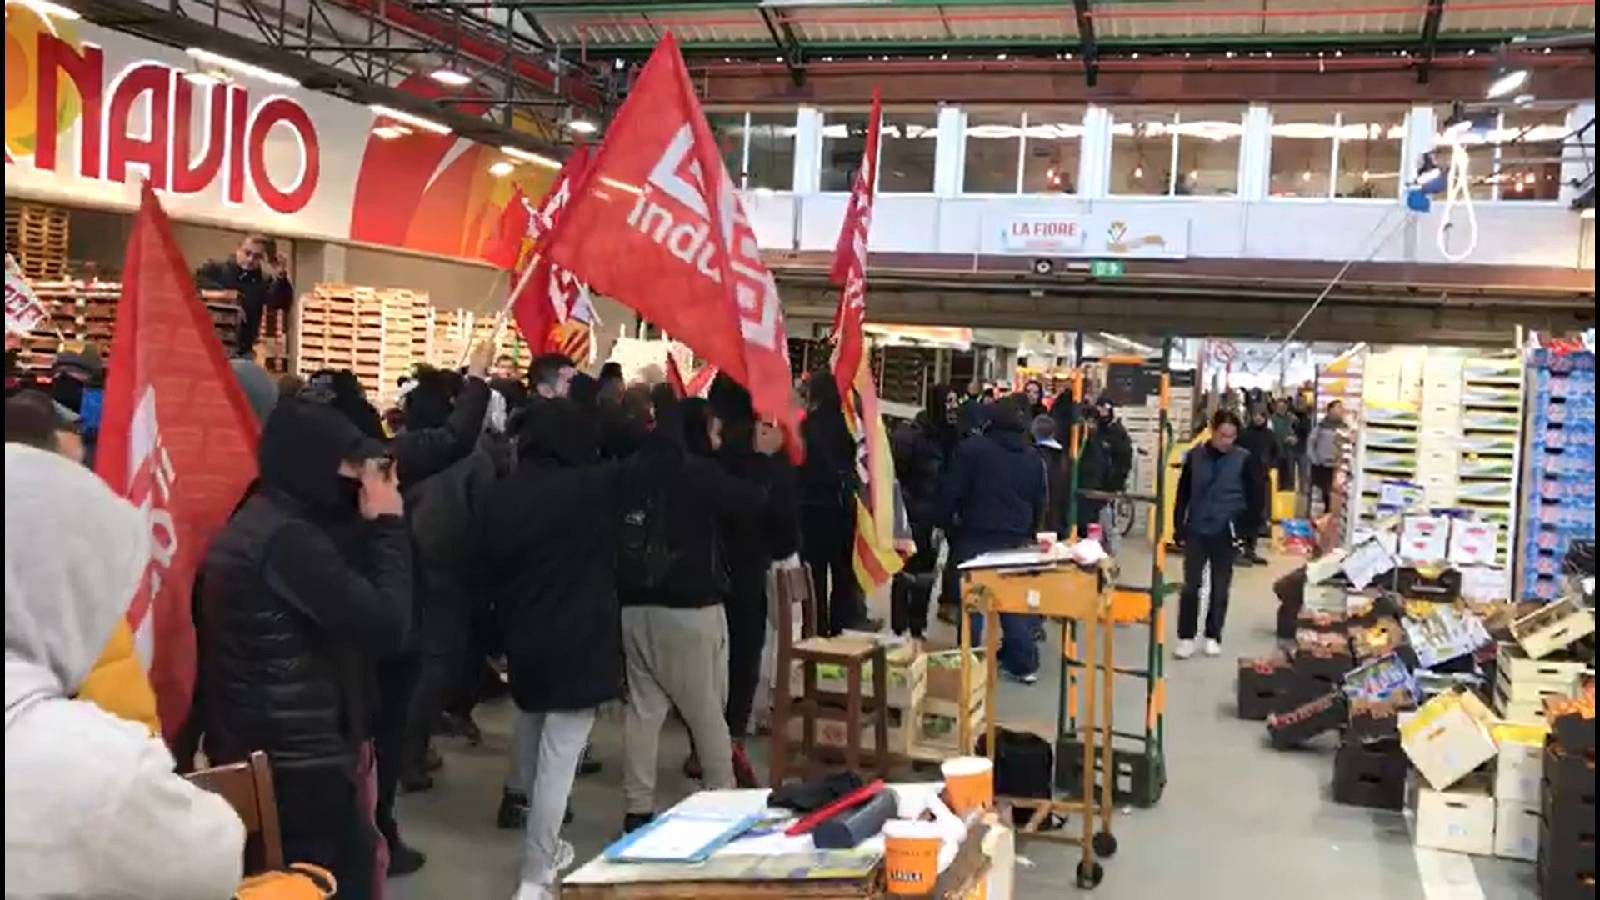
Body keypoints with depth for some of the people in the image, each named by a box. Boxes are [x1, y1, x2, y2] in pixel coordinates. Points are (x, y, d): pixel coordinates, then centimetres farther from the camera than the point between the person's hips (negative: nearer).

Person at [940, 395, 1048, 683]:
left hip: (976, 535, -4)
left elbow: (951, 491, -9)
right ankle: (1024, 663, 13)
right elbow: (1041, 501, 14)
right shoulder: (1033, 457, 8)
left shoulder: (972, 448, -7)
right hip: (1016, 538, 4)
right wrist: (1029, 532, 26)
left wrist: (945, 521, 5)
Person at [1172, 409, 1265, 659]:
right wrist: (1178, 526, 3)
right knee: (1190, 585, 0)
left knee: (1220, 587, 9)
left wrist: (1248, 528, -5)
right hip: (1196, 531, 1)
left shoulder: (1244, 460, -7)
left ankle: (1213, 637, 21)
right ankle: (1186, 637, 7)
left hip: (1225, 533, -1)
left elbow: (1255, 497, -2)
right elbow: (1183, 493, 5)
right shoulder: (1195, 456, -1)